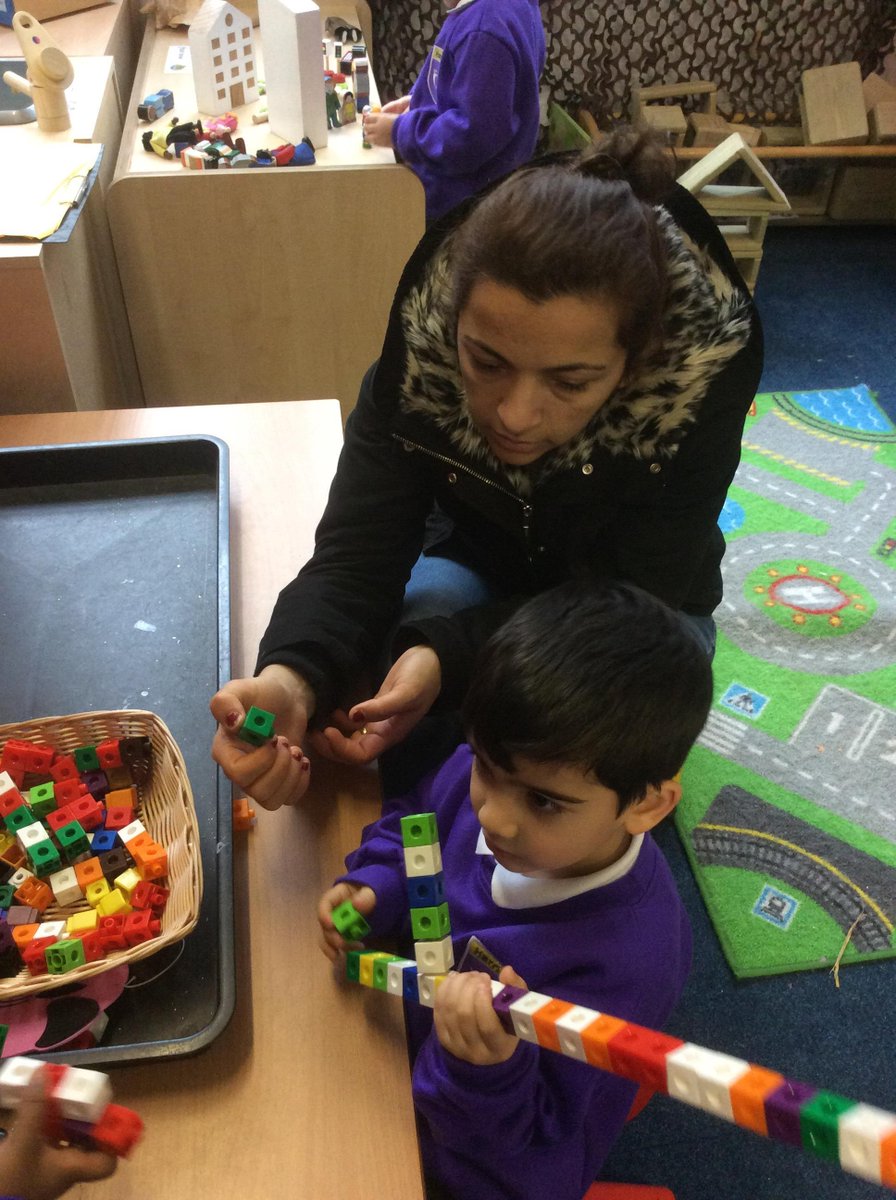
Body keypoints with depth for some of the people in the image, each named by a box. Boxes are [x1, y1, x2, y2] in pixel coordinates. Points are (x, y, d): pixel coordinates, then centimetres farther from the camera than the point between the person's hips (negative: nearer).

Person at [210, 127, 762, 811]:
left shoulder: (707, 363, -32)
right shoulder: (426, 326, -28)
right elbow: (360, 550, -30)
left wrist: (447, 653, -46)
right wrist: (290, 677, -52)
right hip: (476, 566, 1)